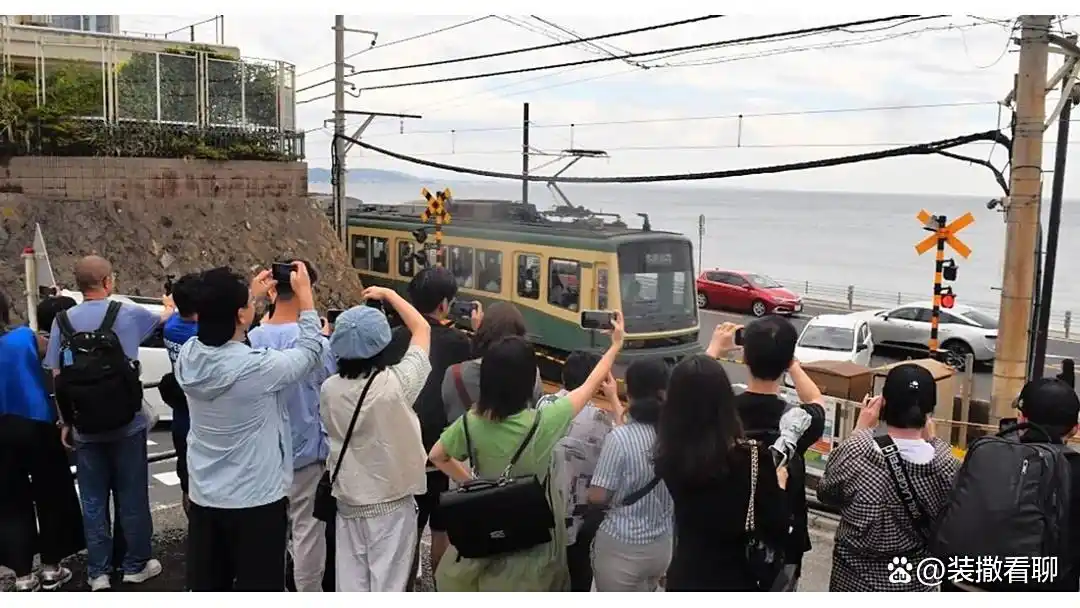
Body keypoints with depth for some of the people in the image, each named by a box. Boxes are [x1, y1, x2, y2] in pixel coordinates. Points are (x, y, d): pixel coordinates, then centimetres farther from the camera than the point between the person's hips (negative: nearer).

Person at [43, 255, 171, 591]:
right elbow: (161, 318, 18)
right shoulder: (128, 313, -5)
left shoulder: (63, 321, -3)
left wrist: (66, 421, 7)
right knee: (132, 496, 10)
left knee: (93, 500, 10)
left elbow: (58, 377, -3)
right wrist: (170, 307, 41)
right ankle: (136, 565, 20)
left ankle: (98, 572, 17)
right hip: (127, 423, -1)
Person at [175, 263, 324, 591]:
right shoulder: (255, 366, -24)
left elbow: (221, 333, 16)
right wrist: (304, 292, 2)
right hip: (256, 499, -6)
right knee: (258, 589, 9)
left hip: (204, 496, 6)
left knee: (207, 587, 17)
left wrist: (250, 294, 21)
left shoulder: (188, 356, -8)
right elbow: (311, 350, -7)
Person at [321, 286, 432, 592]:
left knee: (351, 585, 13)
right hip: (392, 502, -4)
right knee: (388, 586, 6)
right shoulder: (396, 384, -20)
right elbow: (422, 328, -6)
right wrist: (388, 294, 5)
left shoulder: (329, 389, -10)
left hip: (348, 501, 4)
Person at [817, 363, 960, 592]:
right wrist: (932, 440, 4)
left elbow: (825, 493, -2)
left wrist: (861, 430, -1)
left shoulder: (852, 457, -23)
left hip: (854, 581, -1)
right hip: (915, 583, 1)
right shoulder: (948, 468, -18)